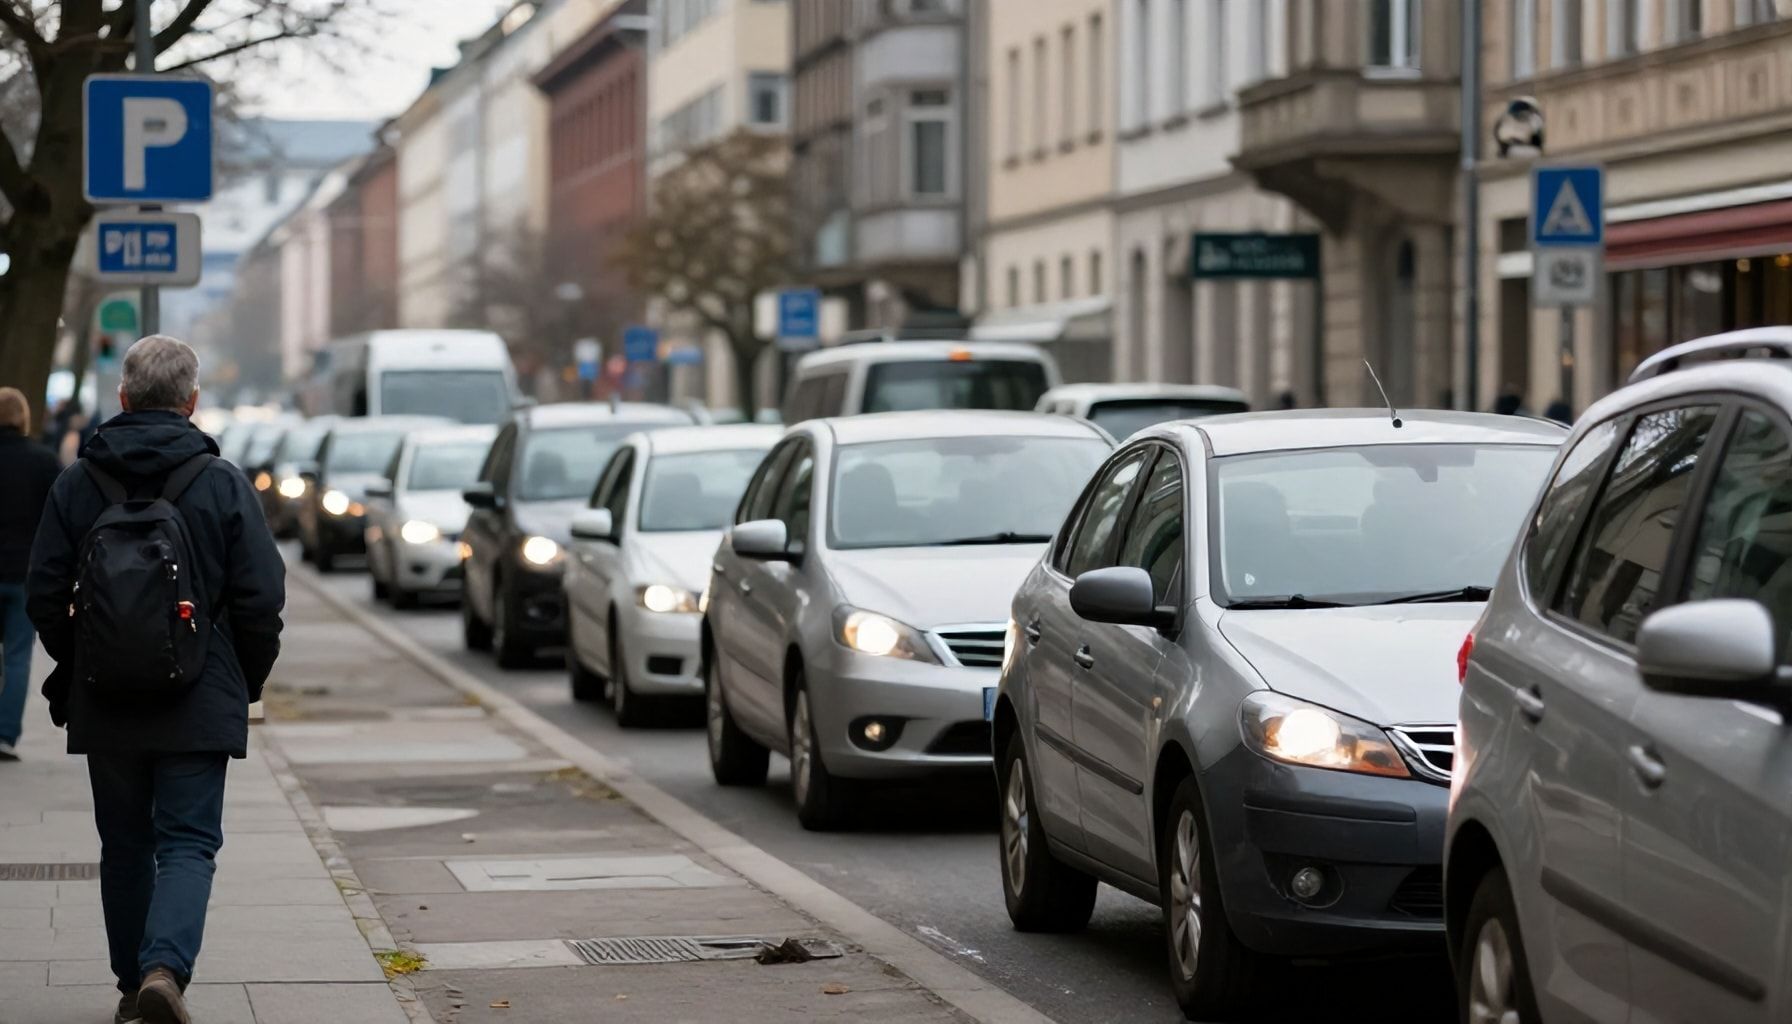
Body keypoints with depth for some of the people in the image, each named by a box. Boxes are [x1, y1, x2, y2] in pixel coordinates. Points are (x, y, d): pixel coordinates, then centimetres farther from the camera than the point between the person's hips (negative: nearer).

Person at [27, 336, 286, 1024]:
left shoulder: (76, 484, 0)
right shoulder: (222, 484, -6)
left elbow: (45, 594, 2)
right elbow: (262, 595, -6)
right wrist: (248, 680, 9)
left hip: (104, 706, 2)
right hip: (198, 705, -2)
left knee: (125, 845, 15)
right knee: (188, 843, 0)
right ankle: (164, 967, -21)